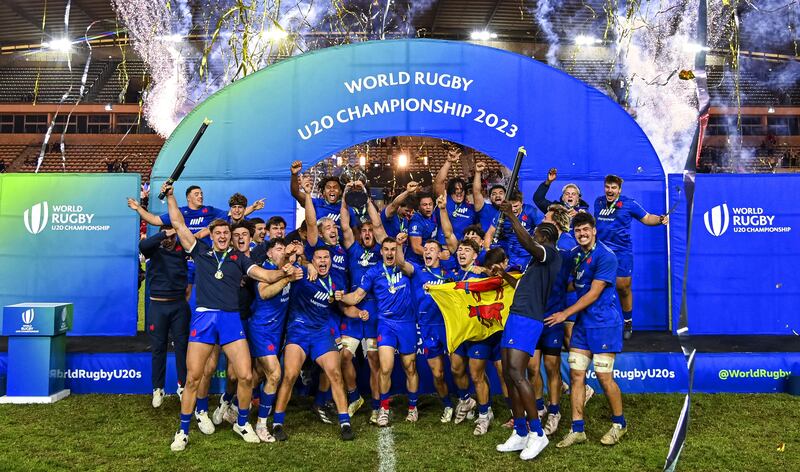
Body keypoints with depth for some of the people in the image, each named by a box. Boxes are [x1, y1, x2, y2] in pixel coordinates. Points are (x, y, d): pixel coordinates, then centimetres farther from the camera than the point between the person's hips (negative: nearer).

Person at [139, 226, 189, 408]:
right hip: (158, 305, -1)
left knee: (182, 345, 4)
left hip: (179, 304, 1)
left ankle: (183, 386, 16)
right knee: (158, 348, 6)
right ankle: (158, 389, 17)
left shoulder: (182, 249, 5)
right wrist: (163, 234, -21)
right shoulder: (154, 250, 0)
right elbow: (142, 245, -20)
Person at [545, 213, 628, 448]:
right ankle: (577, 429, 11)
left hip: (604, 323, -7)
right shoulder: (574, 254, 8)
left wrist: (565, 313, -14)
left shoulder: (605, 256, -15)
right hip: (582, 323, 7)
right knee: (576, 375, 3)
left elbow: (593, 294, -17)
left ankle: (619, 423, 21)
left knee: (604, 377, -2)